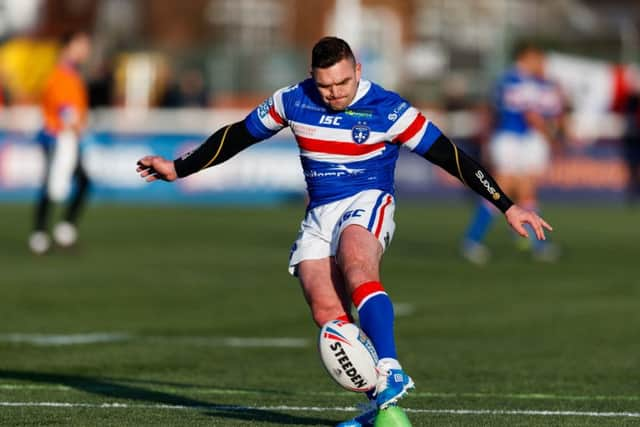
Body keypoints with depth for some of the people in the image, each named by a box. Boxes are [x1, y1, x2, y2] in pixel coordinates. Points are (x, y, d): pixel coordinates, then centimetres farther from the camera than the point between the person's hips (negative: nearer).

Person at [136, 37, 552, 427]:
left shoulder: (387, 109, -10)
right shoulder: (293, 101, 1)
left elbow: (450, 156, -7)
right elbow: (237, 136, 15)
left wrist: (508, 207, -7)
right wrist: (179, 169, 16)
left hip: (368, 203, -5)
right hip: (319, 215, 5)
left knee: (356, 268, -37)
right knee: (327, 313, -16)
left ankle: (390, 372, -47)